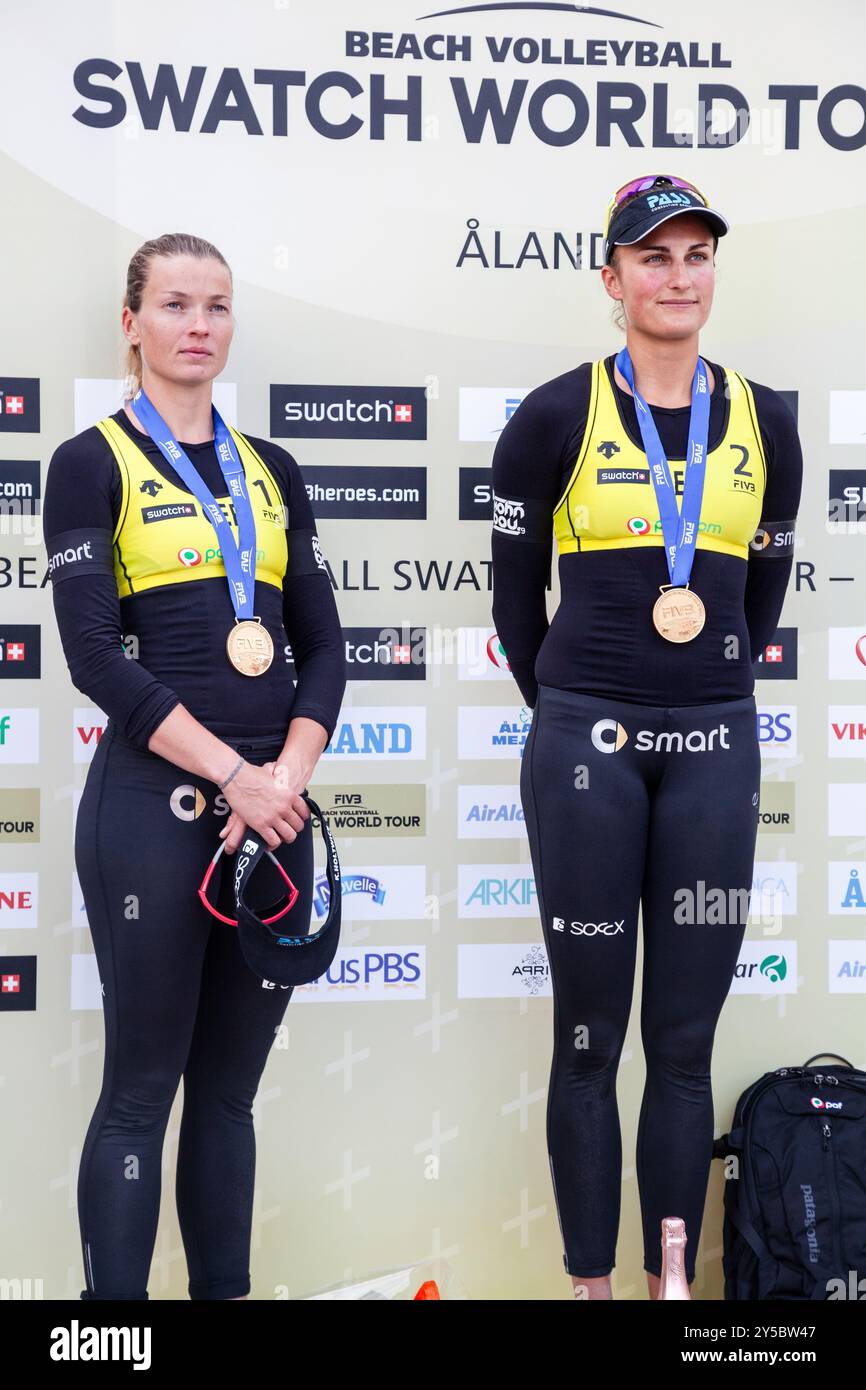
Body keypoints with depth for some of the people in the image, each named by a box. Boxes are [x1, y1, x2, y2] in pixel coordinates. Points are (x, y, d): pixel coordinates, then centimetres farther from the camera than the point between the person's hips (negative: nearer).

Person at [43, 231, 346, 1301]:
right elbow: (95, 656, -10)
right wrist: (234, 778, -14)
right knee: (142, 1086, 1)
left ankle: (226, 1290, 21)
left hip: (274, 804, 5)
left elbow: (322, 646, 10)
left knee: (230, 1086, 11)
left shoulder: (271, 471, 14)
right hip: (154, 803, -5)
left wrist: (287, 776, -6)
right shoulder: (92, 463, -1)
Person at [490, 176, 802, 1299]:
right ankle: (591, 1283, 15)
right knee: (590, 1037, 4)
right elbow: (516, 592, 7)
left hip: (715, 749, 3)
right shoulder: (557, 416, -1)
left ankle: (674, 1281, 17)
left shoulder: (764, 423, 8)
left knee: (685, 1044, 7)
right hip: (586, 745, -2)